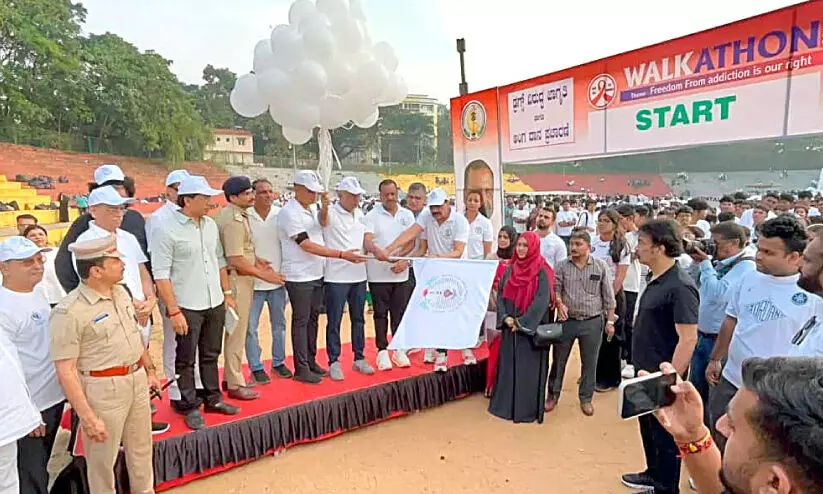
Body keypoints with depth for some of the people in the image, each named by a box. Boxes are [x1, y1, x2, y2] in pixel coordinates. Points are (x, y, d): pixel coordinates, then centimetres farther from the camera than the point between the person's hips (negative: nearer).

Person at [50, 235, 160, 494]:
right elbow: (65, 371, -19)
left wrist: (149, 370, 18)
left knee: (141, 448, 23)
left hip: (137, 379, 7)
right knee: (102, 459, 13)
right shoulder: (70, 312, -20)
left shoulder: (121, 291, 4)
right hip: (102, 388, -7)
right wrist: (88, 417, -19)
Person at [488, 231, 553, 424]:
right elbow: (500, 294, 6)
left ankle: (527, 409, 12)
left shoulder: (542, 271, -8)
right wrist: (505, 317, -9)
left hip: (531, 328, -5)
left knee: (528, 369, 1)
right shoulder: (510, 269, 8)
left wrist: (522, 321, -17)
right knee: (507, 366, 10)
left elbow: (542, 300, -15)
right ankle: (505, 405, 22)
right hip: (509, 326, 5)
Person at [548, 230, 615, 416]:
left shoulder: (601, 266, -3)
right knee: (558, 360, 10)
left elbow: (608, 296, 0)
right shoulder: (562, 265, -1)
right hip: (566, 321, 1)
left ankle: (586, 398, 27)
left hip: (592, 322, -1)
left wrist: (610, 321, -1)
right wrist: (559, 303, -19)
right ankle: (553, 395, 24)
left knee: (589, 362, 10)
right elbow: (555, 288, 1)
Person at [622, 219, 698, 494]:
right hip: (647, 374, 9)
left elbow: (688, 339, -25)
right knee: (648, 428, 24)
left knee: (665, 435, 11)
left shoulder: (679, 287, -24)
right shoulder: (656, 281, 4)